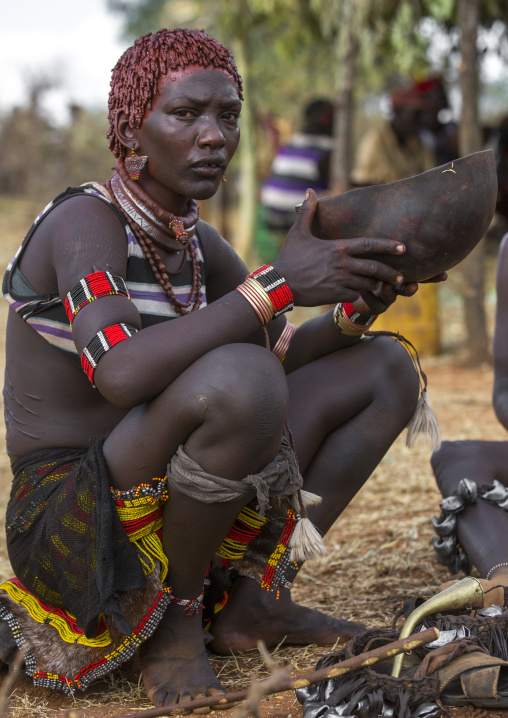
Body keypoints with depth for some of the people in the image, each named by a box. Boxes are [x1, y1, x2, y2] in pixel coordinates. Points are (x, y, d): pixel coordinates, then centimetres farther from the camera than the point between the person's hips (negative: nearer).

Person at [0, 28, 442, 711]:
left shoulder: (195, 242, 8)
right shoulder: (84, 222, -16)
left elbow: (286, 354, 15)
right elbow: (120, 373, -33)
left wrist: (355, 310, -7)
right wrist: (278, 283, -32)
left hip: (169, 506, 9)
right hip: (68, 519, -8)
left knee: (385, 367, 10)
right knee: (235, 378, -37)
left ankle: (250, 600, 1)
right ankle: (174, 615, -11)